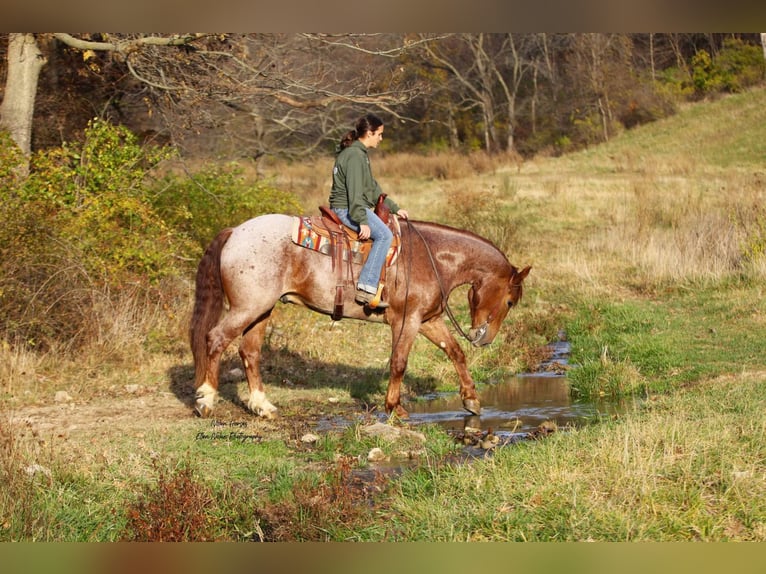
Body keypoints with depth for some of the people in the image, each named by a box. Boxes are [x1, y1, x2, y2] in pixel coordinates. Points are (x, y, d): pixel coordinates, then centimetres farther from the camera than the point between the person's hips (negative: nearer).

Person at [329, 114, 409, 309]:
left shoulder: (360, 153, 19)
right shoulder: (355, 155, -15)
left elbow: (373, 188, 25)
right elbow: (355, 191, -23)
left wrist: (395, 208, 23)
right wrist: (362, 221, -29)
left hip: (347, 208, 11)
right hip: (347, 209, -11)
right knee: (384, 234, -24)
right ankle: (366, 288, -32)